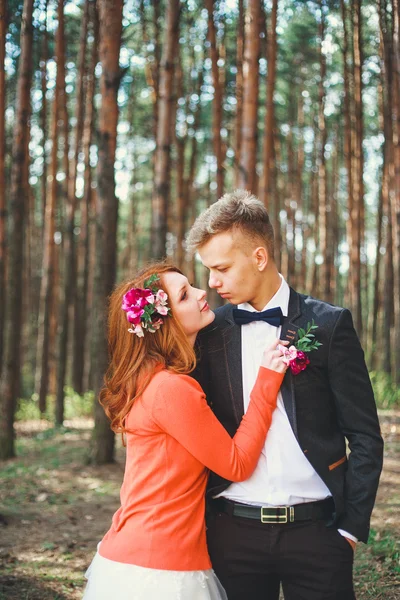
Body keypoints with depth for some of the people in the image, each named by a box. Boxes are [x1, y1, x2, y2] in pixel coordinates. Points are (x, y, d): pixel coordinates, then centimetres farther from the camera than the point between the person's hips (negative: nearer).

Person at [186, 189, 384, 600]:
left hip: (316, 530, -2)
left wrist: (352, 526, -5)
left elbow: (365, 437, -1)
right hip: (233, 531, 2)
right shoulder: (209, 332, 4)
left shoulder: (328, 324, -2)